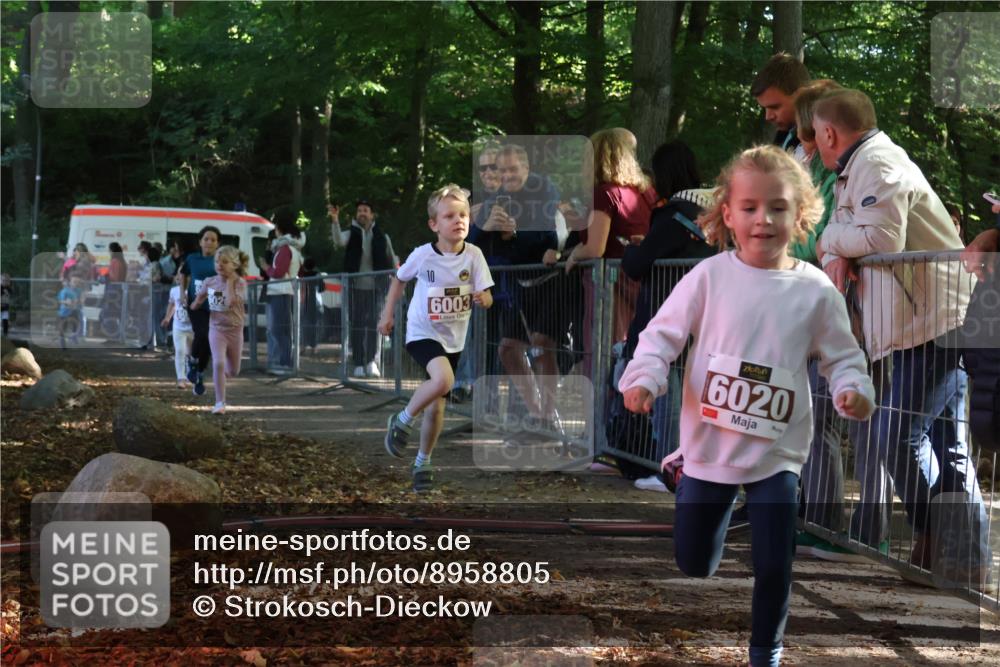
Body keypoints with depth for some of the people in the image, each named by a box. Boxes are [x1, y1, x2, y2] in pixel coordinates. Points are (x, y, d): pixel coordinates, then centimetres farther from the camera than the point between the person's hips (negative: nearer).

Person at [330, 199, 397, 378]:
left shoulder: (381, 236, 6)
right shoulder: (351, 233, 3)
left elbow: (391, 261, 13)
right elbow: (339, 241, -20)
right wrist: (335, 222, -35)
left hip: (375, 287, 0)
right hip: (355, 286, 0)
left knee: (373, 324, -12)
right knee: (356, 325, 3)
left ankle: (372, 362, -17)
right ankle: (359, 364, 9)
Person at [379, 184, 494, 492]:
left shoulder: (473, 255, -12)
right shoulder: (423, 255, -15)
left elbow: (486, 298, -9)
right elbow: (400, 279, 4)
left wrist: (482, 298, -32)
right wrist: (388, 315, 7)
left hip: (453, 337, 3)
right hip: (422, 332, -3)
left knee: (437, 405, 9)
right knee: (443, 379, -31)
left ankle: (423, 463, 30)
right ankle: (402, 422, -7)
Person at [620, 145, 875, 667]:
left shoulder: (815, 290, -5)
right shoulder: (709, 276, -8)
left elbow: (842, 356, 2)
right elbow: (662, 333, -6)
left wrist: (853, 389, -19)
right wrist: (643, 378, -24)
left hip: (776, 452, 0)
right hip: (709, 445, 0)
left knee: (774, 566, 1)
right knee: (691, 559, 13)